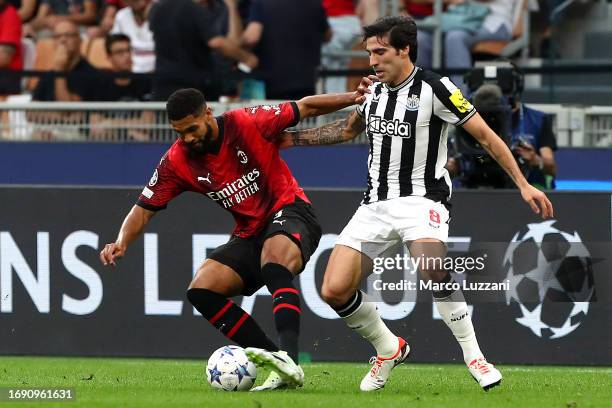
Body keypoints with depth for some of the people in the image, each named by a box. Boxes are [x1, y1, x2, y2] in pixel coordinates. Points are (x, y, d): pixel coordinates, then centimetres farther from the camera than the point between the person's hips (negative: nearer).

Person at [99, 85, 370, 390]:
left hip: (289, 212, -6)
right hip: (249, 235, 6)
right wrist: (121, 243, -17)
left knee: (275, 255, -38)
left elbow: (306, 107, -3)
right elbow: (144, 210, 1)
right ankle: (282, 366, -20)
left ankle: (290, 361, -52)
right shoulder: (176, 161, -4)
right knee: (201, 289, -14)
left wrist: (354, 98, -13)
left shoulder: (247, 123, -14)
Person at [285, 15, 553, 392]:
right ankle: (389, 350, 16)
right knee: (335, 290, -9)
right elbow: (349, 130, 30)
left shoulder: (434, 89, -9)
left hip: (421, 200, -6)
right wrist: (294, 135, 26)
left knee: (430, 267, -37)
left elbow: (486, 136, -6)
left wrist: (524, 185, -10)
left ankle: (474, 357, -24)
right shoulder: (375, 92, 10)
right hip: (376, 203, 6)